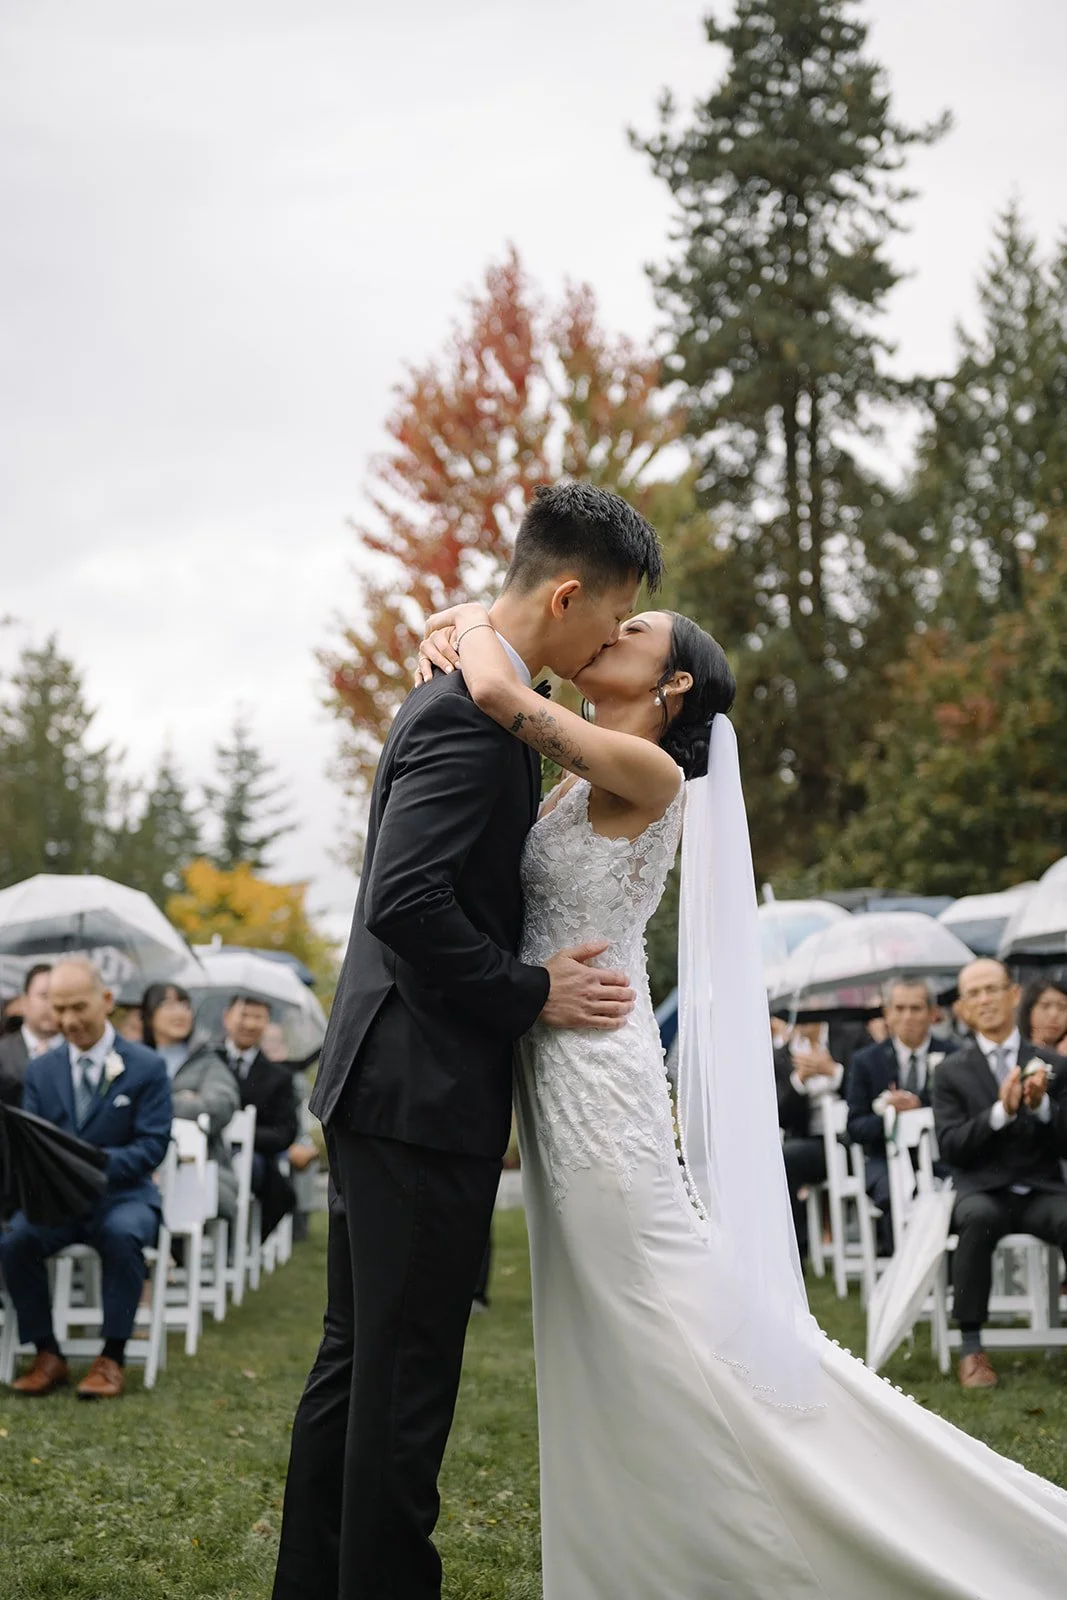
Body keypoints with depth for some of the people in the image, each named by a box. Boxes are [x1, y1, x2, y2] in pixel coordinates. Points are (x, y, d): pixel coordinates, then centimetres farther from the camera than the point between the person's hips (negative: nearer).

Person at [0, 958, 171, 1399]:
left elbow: (152, 1146, -8)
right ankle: (47, 1355, -13)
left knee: (122, 1234, -37)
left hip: (121, 1196, -3)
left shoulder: (146, 1067, -1)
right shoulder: (40, 1070, 11)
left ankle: (111, 1358, -23)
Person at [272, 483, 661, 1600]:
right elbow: (406, 902, -25)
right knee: (406, 1374, -2)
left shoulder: (466, 699, 15)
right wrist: (530, 993, -16)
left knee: (359, 1360, 16)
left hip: (381, 1088, 11)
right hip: (422, 1090, -11)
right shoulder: (473, 714, -17)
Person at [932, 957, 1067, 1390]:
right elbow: (951, 1147, -4)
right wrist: (1001, 1111, -18)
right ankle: (971, 1346, -28)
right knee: (978, 1218, -37)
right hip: (982, 1191, -1)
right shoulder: (951, 1072, 7)